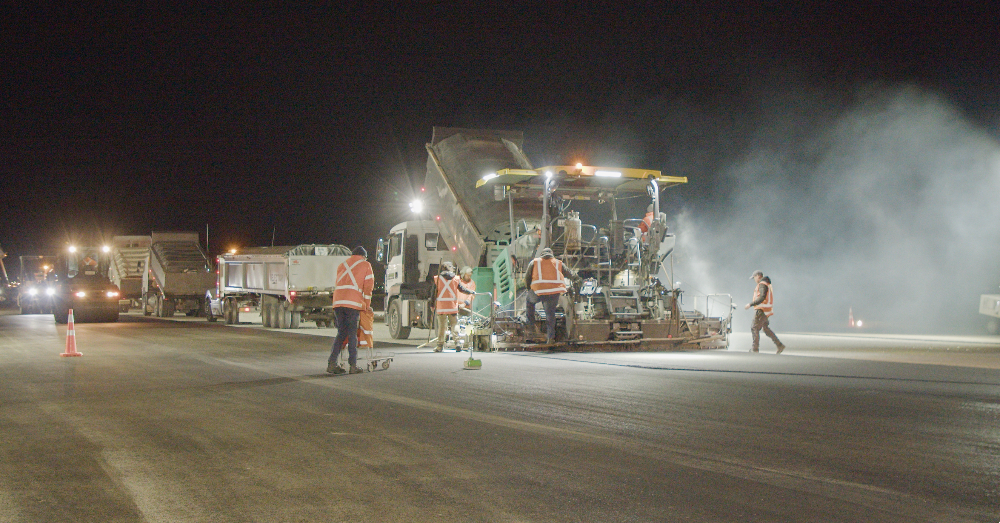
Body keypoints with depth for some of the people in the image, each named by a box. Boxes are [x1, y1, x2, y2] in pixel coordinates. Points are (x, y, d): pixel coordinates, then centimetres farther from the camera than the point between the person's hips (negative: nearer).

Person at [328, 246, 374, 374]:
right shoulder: (365, 265, 13)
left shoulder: (342, 265, 27)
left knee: (341, 333, 10)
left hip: (338, 302, 4)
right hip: (353, 303, -4)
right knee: (352, 334, -2)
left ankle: (332, 363, 2)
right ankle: (353, 366, -4)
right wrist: (367, 305, 17)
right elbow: (368, 286, 8)